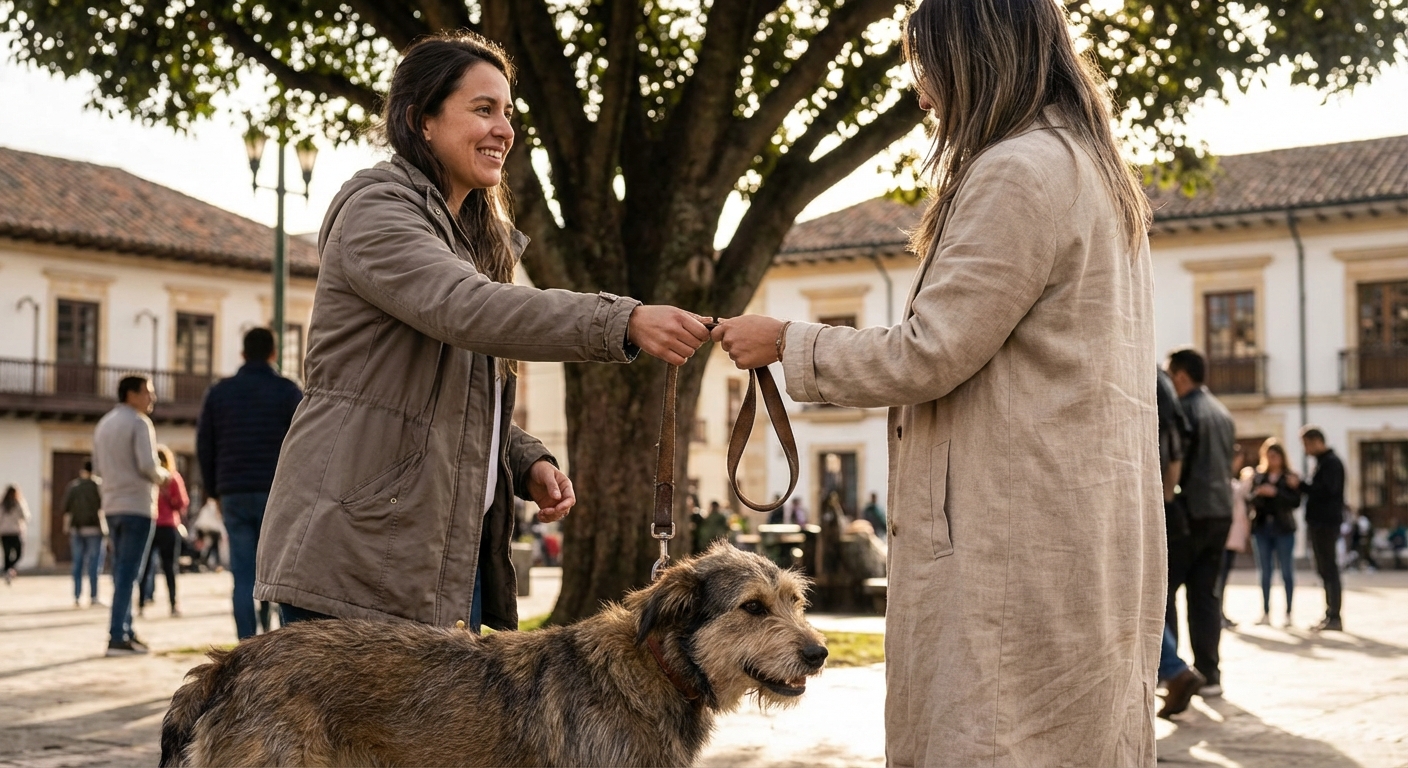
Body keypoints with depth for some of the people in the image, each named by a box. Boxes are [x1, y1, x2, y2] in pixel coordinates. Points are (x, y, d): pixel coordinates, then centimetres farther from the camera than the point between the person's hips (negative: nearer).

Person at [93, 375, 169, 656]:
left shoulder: (103, 424, 15)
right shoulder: (139, 423, -9)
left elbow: (97, 468, 18)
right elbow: (148, 464, -17)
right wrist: (162, 477, 1)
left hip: (112, 505, 8)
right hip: (137, 505, -8)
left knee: (121, 571, 14)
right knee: (128, 572, -7)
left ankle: (126, 631, 17)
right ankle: (117, 637, -9)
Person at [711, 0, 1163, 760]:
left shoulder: (1016, 173, -13)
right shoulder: (1099, 172, 19)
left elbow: (927, 355, -14)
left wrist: (785, 342, -1)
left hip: (1016, 541, -10)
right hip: (1091, 538, 10)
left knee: (989, 741, -7)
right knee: (1085, 737, 11)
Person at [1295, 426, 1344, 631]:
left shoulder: (1332, 463, -12)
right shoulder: (1324, 462, 19)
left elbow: (1326, 491, -22)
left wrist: (1300, 485, -14)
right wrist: (1303, 487, 6)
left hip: (1326, 523, -10)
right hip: (1320, 522, 10)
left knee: (1329, 569, -9)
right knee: (1325, 570, 10)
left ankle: (1334, 617, -8)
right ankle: (1330, 615, 13)